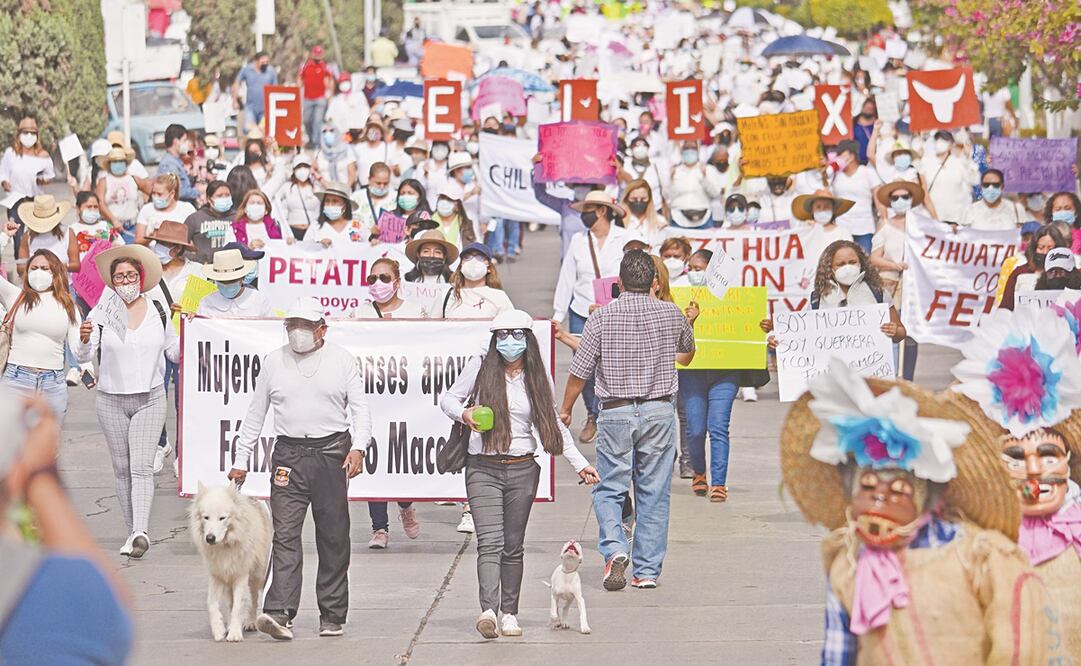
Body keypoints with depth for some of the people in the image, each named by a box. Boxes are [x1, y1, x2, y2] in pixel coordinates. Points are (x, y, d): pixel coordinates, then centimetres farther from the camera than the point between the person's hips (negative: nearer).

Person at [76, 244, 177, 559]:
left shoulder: (159, 312, 3)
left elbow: (174, 353, 13)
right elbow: (84, 356, -8)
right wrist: (85, 340, -29)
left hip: (150, 399, -1)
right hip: (112, 400, 1)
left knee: (141, 467, -13)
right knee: (122, 468, 6)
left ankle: (140, 532, -23)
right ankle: (134, 530, 16)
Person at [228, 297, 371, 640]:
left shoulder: (341, 360, 6)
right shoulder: (274, 361, 10)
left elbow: (360, 407, 3)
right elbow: (255, 413, 15)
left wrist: (358, 448, -13)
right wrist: (241, 460, 12)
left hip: (332, 453, -1)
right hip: (289, 454, 1)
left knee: (333, 538, 3)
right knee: (285, 534, -11)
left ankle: (332, 617, 11)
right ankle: (279, 613, -20)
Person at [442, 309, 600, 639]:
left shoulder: (537, 378, 8)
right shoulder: (480, 367, 1)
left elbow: (554, 424, 15)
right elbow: (448, 398, 8)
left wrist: (580, 463, 11)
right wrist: (463, 413, -15)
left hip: (522, 469, 2)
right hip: (483, 468, -2)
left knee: (513, 545, 8)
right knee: (490, 542, -15)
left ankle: (509, 612, 16)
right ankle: (488, 610, -27)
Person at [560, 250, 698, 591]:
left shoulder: (602, 317, -6)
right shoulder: (672, 315, 1)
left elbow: (579, 372, -4)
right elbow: (686, 357, 22)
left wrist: (565, 410, 12)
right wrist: (689, 323, 42)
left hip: (615, 413, -2)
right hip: (659, 411, 2)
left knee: (609, 489, 7)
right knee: (654, 493, 8)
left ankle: (614, 548, -17)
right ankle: (647, 569, 10)